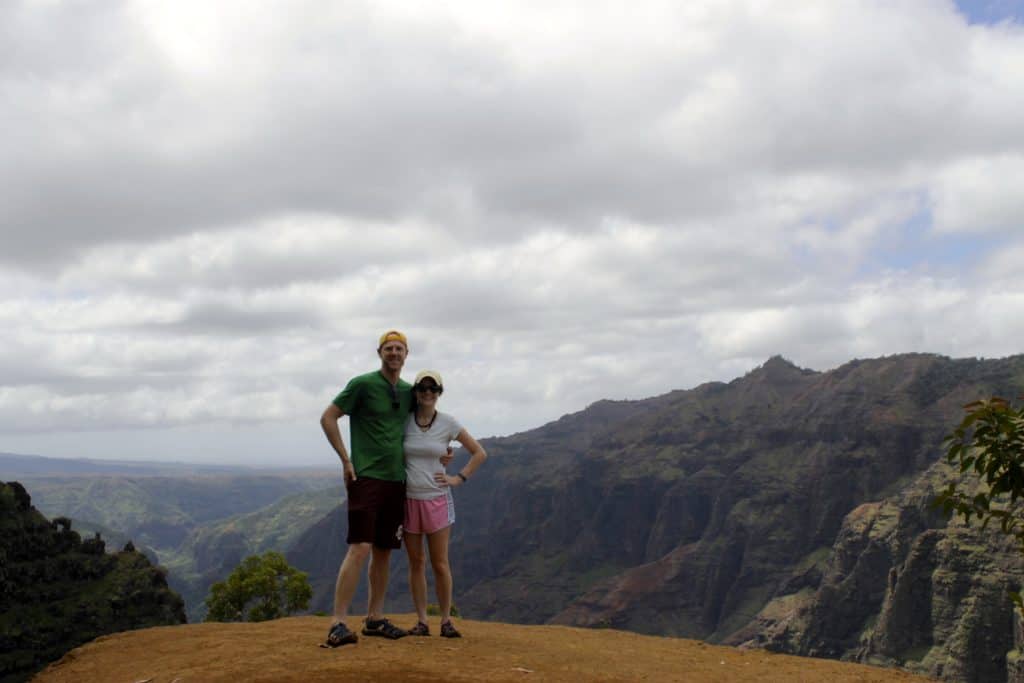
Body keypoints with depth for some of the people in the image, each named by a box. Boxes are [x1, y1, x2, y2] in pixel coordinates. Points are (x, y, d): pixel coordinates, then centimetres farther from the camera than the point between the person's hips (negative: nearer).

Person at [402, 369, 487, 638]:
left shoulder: (448, 424, -2)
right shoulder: (403, 422, -1)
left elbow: (479, 453, 8)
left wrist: (459, 478, 0)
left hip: (437, 500, -1)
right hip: (408, 500, 1)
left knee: (440, 563, -1)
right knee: (416, 563, 6)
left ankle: (446, 621, 10)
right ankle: (421, 621, 12)